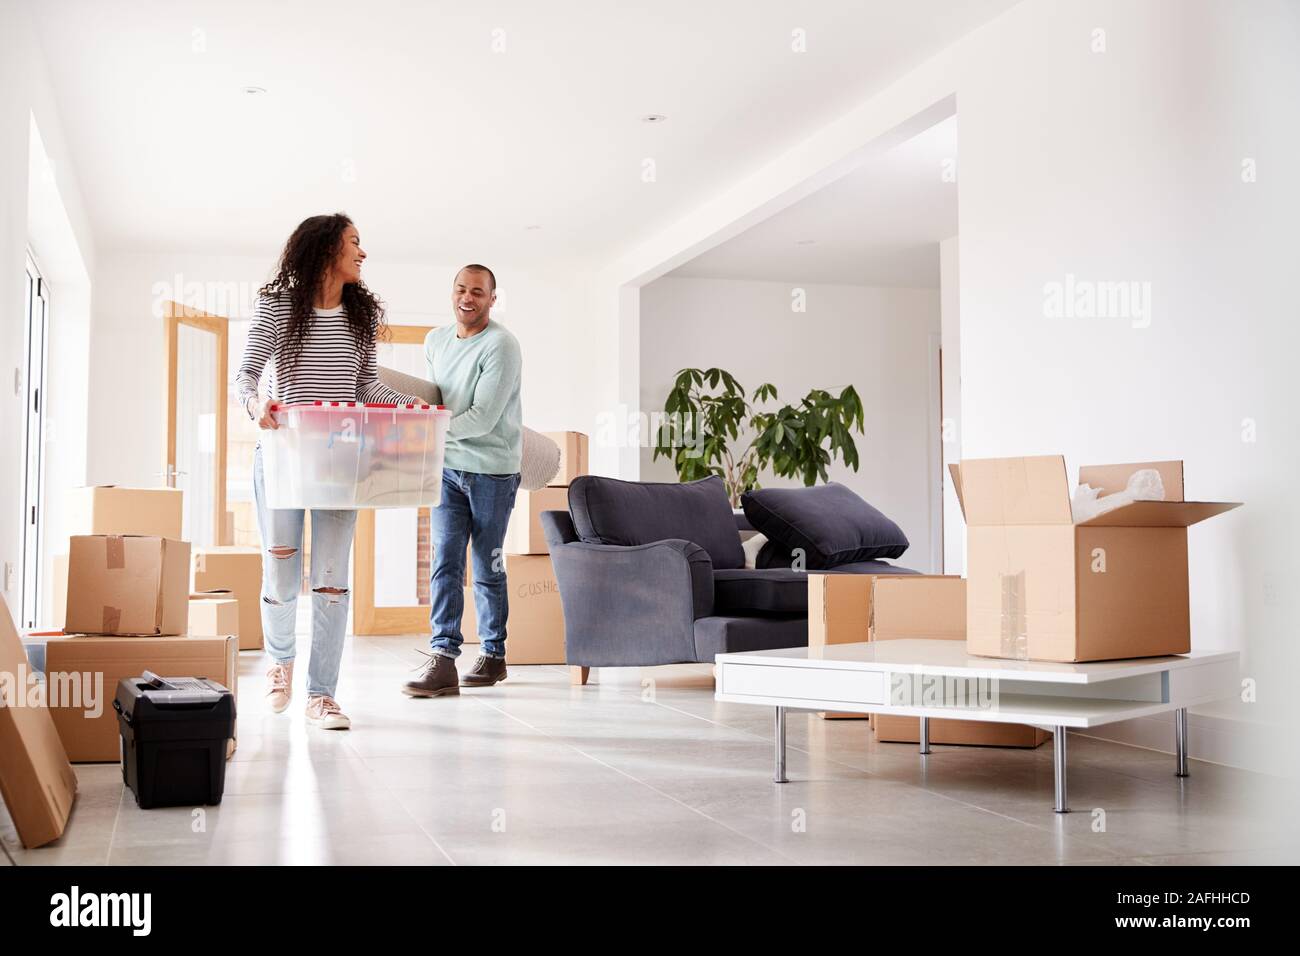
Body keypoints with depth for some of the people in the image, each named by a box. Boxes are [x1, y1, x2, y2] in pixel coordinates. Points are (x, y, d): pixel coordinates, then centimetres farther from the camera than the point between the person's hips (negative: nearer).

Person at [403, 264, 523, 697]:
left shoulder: (501, 345, -14)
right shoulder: (436, 340, 8)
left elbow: (483, 418, -19)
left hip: (491, 470, -5)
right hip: (447, 467, 5)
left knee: (487, 567, 4)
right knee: (445, 560, -5)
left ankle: (494, 654, 18)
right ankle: (443, 659, -8)